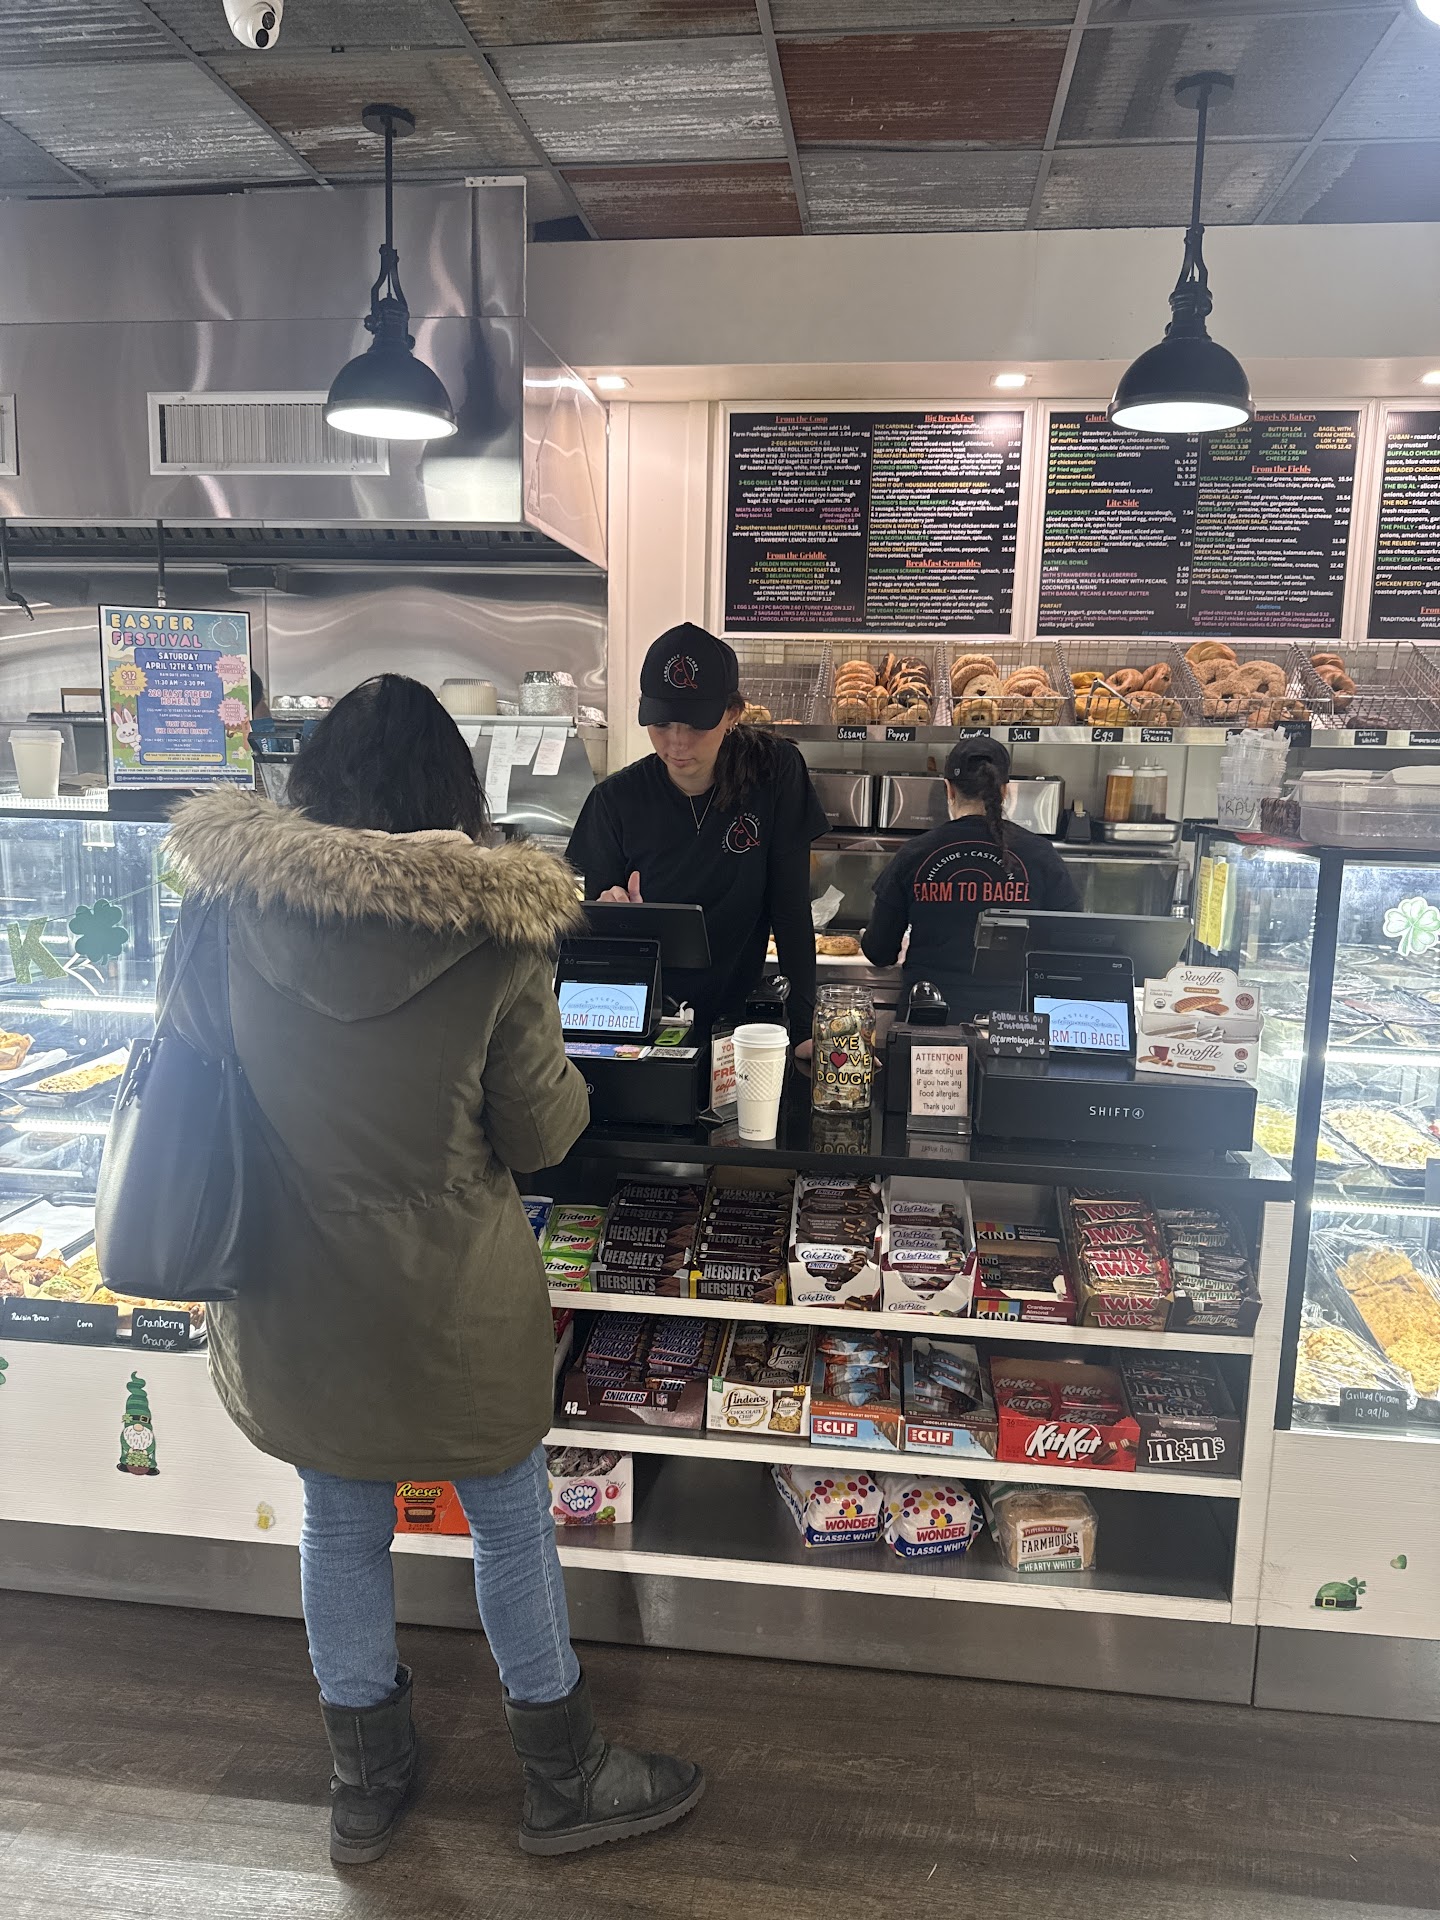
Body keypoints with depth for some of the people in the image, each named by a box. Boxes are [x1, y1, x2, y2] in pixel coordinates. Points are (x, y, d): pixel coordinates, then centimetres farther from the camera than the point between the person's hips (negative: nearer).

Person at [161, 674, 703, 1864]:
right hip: (451, 1298, -3)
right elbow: (542, 1133, -12)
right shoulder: (494, 932, -20)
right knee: (512, 1520, 18)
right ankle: (564, 1782, 39)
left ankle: (367, 1785, 44)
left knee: (341, 1527, 22)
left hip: (290, 1288, 4)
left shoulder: (230, 905, -11)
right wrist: (557, 1062, 8)